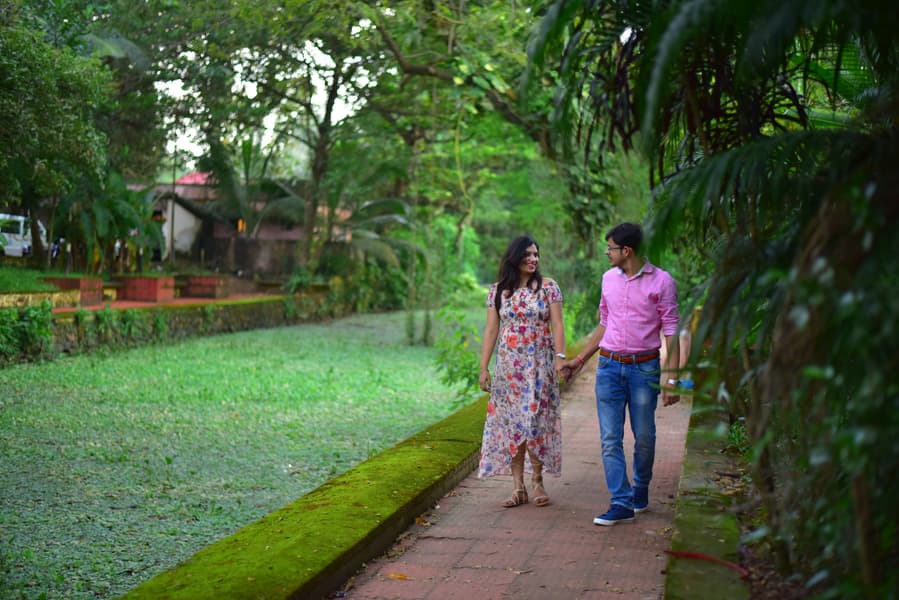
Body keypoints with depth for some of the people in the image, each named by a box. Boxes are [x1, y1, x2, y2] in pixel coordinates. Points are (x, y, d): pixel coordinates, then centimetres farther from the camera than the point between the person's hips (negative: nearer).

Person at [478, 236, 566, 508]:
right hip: (508, 365, 2)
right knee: (511, 422, 0)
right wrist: (483, 367, 1)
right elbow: (491, 330, 6)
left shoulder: (548, 286, 1)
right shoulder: (498, 290, 5)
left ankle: (537, 480, 15)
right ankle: (518, 487, 6)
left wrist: (560, 357, -14)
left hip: (539, 365, -2)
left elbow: (557, 325, -2)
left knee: (537, 420, -1)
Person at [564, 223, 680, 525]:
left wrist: (671, 379, -11)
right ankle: (622, 503, -3)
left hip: (644, 367, -4)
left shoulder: (661, 281, -6)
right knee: (610, 438, -4)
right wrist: (580, 359, 21)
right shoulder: (609, 278, 10)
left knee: (644, 437, 6)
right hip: (609, 366, 4)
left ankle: (640, 490, 29)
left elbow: (671, 332, -6)